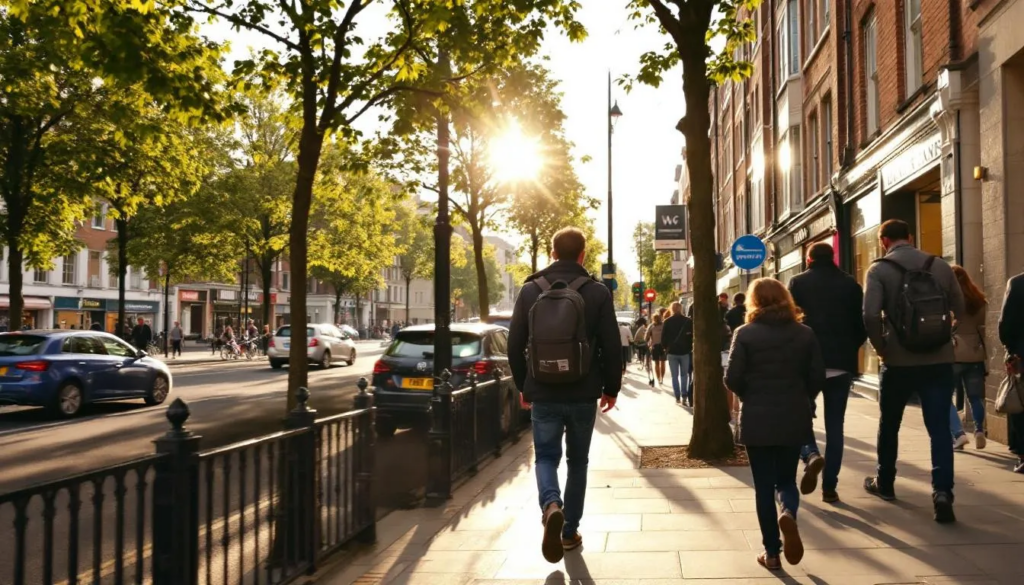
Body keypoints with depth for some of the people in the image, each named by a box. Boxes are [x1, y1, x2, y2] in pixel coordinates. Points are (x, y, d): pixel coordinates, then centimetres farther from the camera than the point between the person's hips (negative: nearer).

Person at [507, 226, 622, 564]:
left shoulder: (531, 290, -1)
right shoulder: (597, 293, -4)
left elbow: (515, 345, 2)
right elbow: (611, 347, -4)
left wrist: (523, 385, 14)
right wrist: (611, 388, 9)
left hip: (544, 393, 0)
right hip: (583, 394, 0)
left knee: (546, 456, 11)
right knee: (577, 460, 15)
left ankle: (550, 506, -19)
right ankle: (569, 531, 20)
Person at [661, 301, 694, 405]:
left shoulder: (668, 322, -4)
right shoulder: (688, 321, -4)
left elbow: (663, 337, -2)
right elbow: (692, 336, -1)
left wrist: (666, 347, 13)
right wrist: (690, 348, 11)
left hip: (672, 351, 0)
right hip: (685, 351, 0)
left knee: (674, 376, 6)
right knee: (684, 375, 8)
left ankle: (677, 397, 2)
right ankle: (684, 397, -2)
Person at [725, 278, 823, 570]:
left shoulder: (745, 333, -8)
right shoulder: (805, 333, 0)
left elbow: (733, 379, -11)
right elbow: (817, 377, 0)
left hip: (757, 420, -2)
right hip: (794, 419, 2)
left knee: (764, 485, 8)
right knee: (786, 479, 17)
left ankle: (772, 552, 10)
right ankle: (788, 513, -15)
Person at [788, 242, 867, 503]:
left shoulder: (798, 283, 1)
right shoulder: (851, 284, 7)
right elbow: (862, 325, 5)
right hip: (842, 363, 2)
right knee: (835, 424, 8)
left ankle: (811, 455, -17)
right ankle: (830, 487, 7)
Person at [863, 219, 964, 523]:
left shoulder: (879, 269, -6)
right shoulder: (940, 265, 5)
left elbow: (871, 315, -17)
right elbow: (960, 309, 10)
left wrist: (880, 347, -4)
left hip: (898, 362, -2)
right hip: (939, 361, 2)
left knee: (889, 425, 17)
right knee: (940, 428, 2)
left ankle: (884, 483, 32)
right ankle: (942, 492, -11)